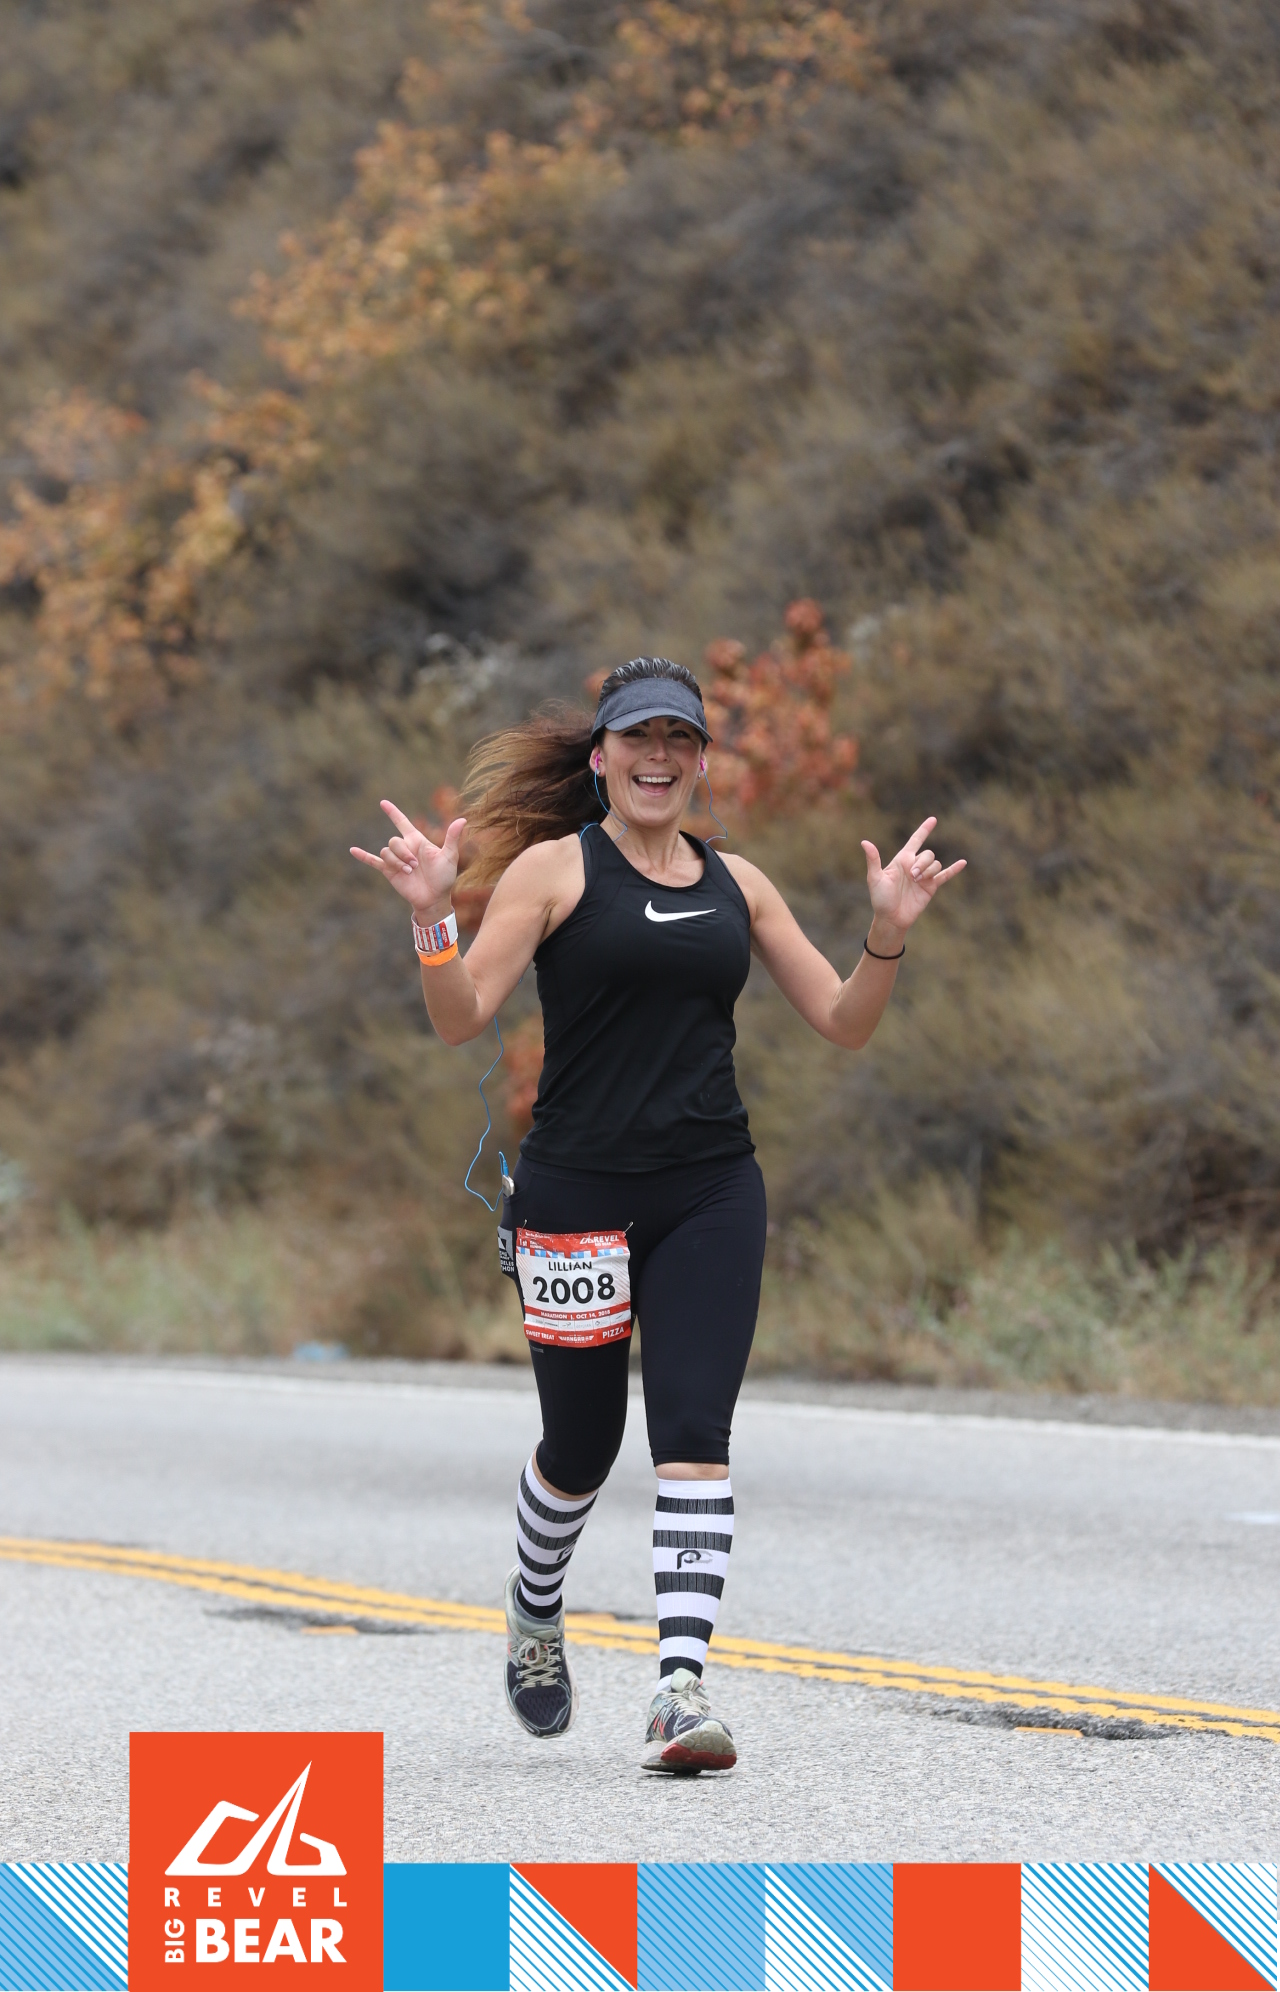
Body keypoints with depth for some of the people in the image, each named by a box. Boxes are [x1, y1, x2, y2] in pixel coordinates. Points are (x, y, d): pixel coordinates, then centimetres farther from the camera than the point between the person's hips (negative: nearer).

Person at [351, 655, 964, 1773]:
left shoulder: (736, 883, 12)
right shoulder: (554, 868, 0)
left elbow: (844, 1024, 13)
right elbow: (461, 1018, -9)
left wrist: (890, 933, -3)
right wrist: (433, 917, -26)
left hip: (712, 1193, 2)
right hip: (578, 1189, -2)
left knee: (695, 1434, -11)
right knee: (582, 1442, 8)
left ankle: (683, 1689, -16)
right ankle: (535, 1617, 38)